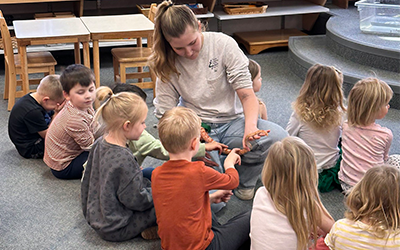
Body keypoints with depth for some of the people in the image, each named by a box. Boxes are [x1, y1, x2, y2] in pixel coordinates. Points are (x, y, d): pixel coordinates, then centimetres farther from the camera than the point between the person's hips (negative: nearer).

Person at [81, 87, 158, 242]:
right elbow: (136, 201, -22)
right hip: (116, 231, -9)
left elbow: (87, 181, 10)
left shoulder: (99, 143, -2)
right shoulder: (123, 158, -29)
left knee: (150, 173, 17)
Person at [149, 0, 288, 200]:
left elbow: (247, 94, -10)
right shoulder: (167, 66, -4)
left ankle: (243, 181, 0)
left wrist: (250, 126, -32)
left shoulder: (223, 44, -8)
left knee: (278, 138, -29)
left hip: (232, 121, 1)